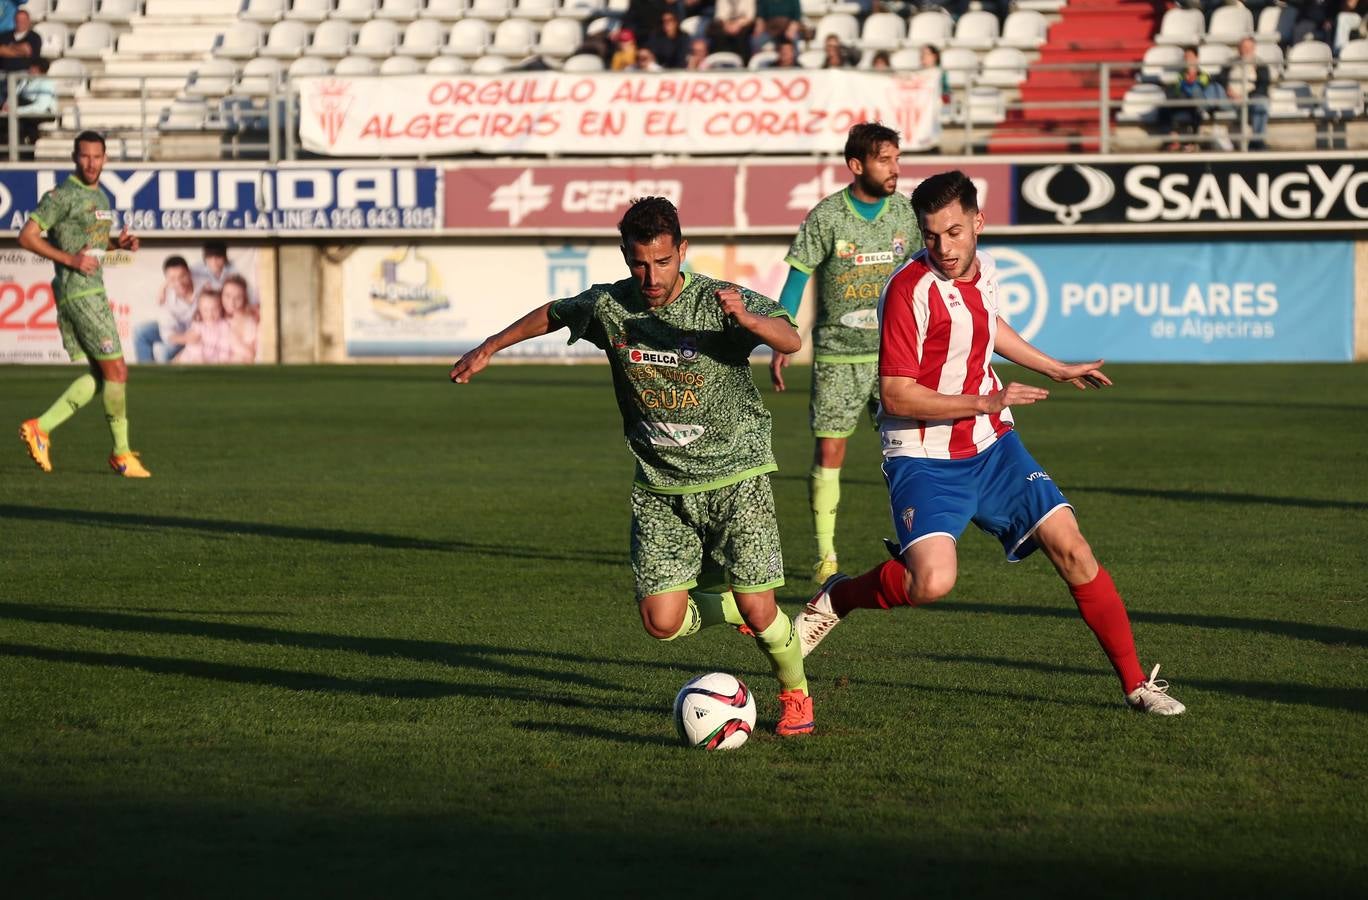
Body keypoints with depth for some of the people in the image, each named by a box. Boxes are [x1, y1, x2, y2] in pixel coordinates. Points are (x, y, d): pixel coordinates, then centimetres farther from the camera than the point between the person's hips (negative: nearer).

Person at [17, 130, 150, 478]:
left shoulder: (100, 197, 17)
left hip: (93, 290, 9)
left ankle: (40, 429, 4)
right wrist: (70, 259, -19)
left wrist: (118, 243, 9)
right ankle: (122, 453, 3)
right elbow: (27, 236, -12)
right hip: (79, 293, -9)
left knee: (97, 376, 5)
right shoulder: (63, 195, -10)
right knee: (117, 371, -6)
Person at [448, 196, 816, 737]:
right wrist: (487, 349, 25)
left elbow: (790, 340, -27)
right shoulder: (607, 307, -3)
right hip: (660, 488, 3)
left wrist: (745, 318, -47)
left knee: (758, 611, -10)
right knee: (662, 622, -7)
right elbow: (551, 315, 18)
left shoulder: (717, 301, -14)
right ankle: (730, 610, 27)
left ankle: (796, 695, 21)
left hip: (735, 474, -3)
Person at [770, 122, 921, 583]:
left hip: (894, 352, 3)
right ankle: (825, 557, 5)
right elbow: (797, 279, -3)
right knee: (828, 450, -2)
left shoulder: (905, 213, 2)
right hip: (837, 354, -3)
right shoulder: (826, 216, -8)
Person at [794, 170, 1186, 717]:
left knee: (1070, 549, -2)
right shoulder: (910, 289, -18)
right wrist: (987, 402, -23)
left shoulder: (984, 271, 4)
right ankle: (837, 599, 3)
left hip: (991, 448, 7)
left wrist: (1057, 370, 38)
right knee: (932, 581, -27)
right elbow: (896, 395, -20)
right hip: (926, 460, -6)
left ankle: (1135, 684, 9)